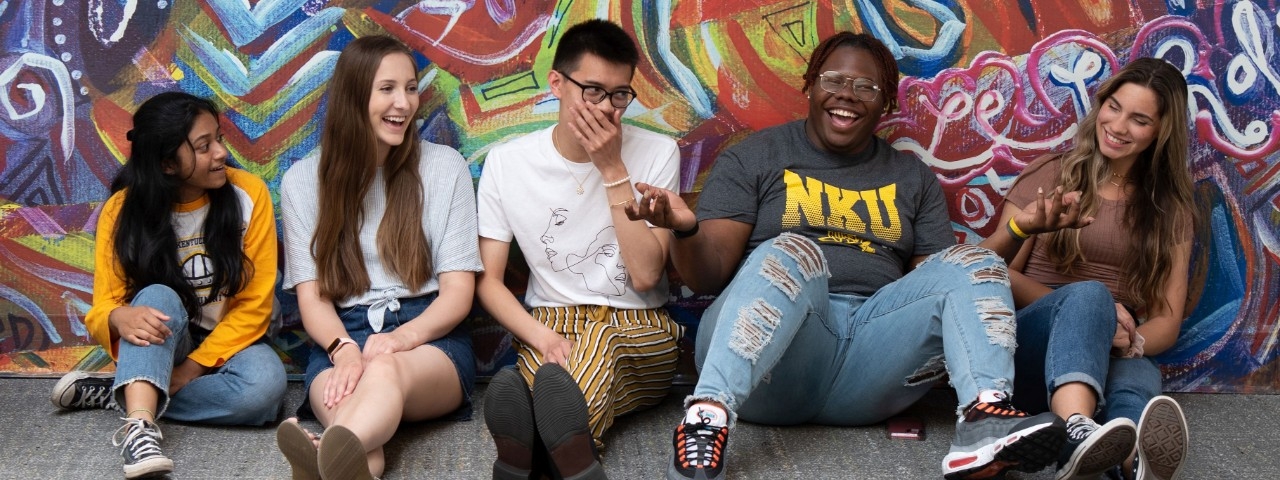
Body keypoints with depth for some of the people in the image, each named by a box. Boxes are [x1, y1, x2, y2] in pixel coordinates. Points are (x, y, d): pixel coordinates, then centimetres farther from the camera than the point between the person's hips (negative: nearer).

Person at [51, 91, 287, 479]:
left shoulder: (248, 194, -13)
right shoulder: (123, 210, -11)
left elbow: (255, 304, -11)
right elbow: (102, 309, -11)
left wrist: (192, 368, -19)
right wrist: (121, 318, -37)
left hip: (226, 343, 0)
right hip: (160, 348, 0)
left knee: (265, 385, -34)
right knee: (157, 298, -33)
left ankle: (122, 396, -21)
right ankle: (140, 426, -50)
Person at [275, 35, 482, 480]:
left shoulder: (445, 167, 4)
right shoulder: (303, 180, 7)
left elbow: (458, 291, 1)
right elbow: (311, 294, 3)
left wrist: (405, 336, -21)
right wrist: (344, 349, -21)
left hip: (429, 336, -2)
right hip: (342, 335, 2)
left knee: (388, 369, -43)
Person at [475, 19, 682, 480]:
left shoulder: (656, 153, -3)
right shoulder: (507, 162, 1)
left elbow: (646, 275, -10)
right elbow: (488, 280, 1)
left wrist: (613, 169, -15)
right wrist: (543, 337, -19)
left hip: (640, 336, 0)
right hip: (549, 324, 0)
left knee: (603, 336, -39)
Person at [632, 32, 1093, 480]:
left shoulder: (913, 177, 21)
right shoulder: (752, 159, 10)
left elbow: (944, 278, 14)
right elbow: (709, 274, 1)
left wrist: (1018, 229, 1)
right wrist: (685, 230, -21)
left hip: (871, 357, 4)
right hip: (771, 364, -3)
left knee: (971, 262, -14)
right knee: (790, 252, -31)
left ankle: (985, 420, -39)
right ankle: (708, 416, -50)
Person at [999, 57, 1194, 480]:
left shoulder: (1170, 209, 15)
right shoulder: (1050, 175, 8)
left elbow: (1166, 322, 7)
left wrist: (1130, 342, -18)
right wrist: (1083, 308, -15)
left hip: (1109, 362, 2)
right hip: (1027, 353, -2)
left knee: (1140, 378, -37)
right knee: (1088, 294, -37)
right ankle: (1077, 432, -69)